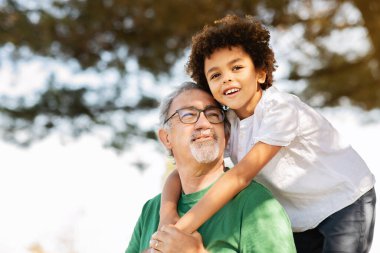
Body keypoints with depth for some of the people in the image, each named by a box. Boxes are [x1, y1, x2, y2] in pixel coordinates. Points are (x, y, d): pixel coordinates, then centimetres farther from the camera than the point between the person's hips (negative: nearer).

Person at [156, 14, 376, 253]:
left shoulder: (281, 108, -26)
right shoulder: (225, 125, -6)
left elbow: (241, 176, -32)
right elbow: (181, 172, -8)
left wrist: (183, 228, -35)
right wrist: (168, 215, -31)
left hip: (347, 204, -6)